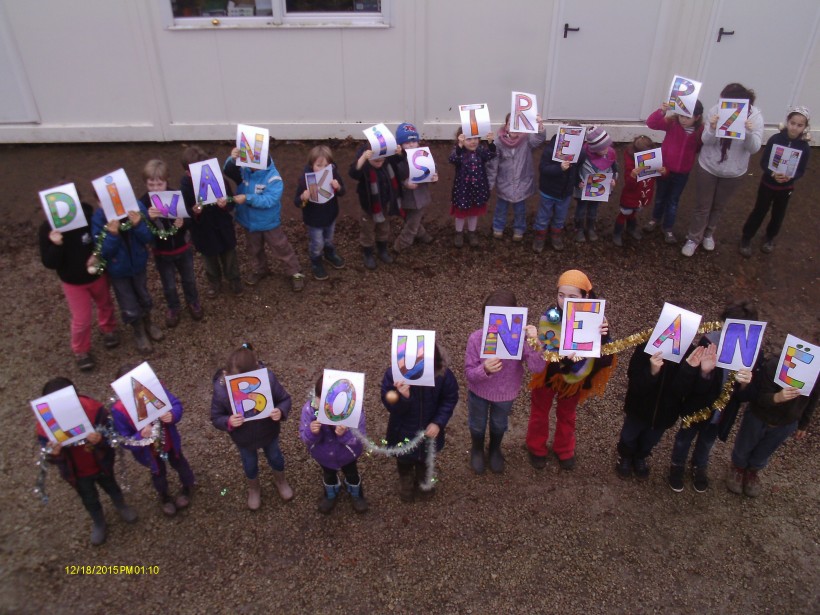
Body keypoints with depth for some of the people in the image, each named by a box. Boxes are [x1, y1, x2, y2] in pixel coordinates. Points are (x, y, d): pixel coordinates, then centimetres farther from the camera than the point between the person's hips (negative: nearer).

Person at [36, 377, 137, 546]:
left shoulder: (93, 408, -34)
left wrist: (101, 439, -46)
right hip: (76, 472, 0)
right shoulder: (44, 426, -30)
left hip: (101, 463, 0)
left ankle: (121, 507, 65)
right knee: (89, 500, 28)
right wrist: (54, 454, -40)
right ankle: (98, 523, 60)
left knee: (111, 487, 31)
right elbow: (50, 458, -16)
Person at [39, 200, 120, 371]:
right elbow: (49, 263, -21)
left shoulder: (88, 216, -23)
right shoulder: (48, 229, -23)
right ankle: (81, 351, 34)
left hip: (97, 274, 2)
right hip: (73, 281, -2)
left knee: (105, 305, 26)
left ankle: (108, 329, 58)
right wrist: (56, 245, -39)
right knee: (82, 319, 6)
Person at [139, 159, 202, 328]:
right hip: (161, 252, 0)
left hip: (182, 248, 0)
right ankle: (173, 308, 43)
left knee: (189, 279, 23)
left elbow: (190, 221, -11)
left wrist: (183, 223, -34)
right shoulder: (144, 202, -18)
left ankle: (193, 302, 49)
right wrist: (148, 218, -41)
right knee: (168, 285, 17)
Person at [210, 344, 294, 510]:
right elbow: (215, 418, -19)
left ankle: (280, 481, 64)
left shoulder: (268, 377, -34)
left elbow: (285, 399, -18)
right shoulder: (221, 389, -33)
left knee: (275, 457, 29)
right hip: (243, 438, 0)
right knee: (250, 465, 28)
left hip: (269, 432, 0)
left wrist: (281, 411, -40)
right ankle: (254, 490, 62)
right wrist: (228, 422, -40)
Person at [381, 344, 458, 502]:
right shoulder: (393, 375, -34)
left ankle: (423, 481, 65)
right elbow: (391, 407, -28)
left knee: (425, 457, 32)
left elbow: (450, 398, -12)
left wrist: (439, 422, -21)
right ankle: (406, 483, 63)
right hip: (404, 430, -1)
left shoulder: (443, 374, -30)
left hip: (429, 429, 1)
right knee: (405, 459, 29)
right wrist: (402, 397, -49)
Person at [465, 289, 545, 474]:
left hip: (506, 393, 1)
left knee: (499, 424, 30)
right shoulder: (476, 338, -30)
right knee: (477, 424, 27)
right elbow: (469, 373, -24)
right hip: (479, 391, -1)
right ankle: (477, 450, 60)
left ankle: (495, 449, 62)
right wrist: (484, 369, -46)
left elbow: (537, 368, -35)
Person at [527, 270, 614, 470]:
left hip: (575, 376, 2)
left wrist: (602, 337, -43)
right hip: (549, 372, -2)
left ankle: (564, 449, 52)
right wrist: (565, 356, -55)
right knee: (540, 411, 22)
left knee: (567, 414, 26)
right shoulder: (550, 317, -30)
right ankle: (537, 448, 48)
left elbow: (605, 357, -24)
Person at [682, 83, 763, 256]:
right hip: (708, 167, -1)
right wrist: (712, 128, -38)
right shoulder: (716, 110, -19)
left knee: (719, 206, 21)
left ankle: (708, 234, 45)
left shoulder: (755, 116, -18)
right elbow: (706, 141, -16)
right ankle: (694, 238, 31)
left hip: (734, 172, 1)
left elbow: (754, 148, -18)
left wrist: (750, 132, -39)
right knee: (702, 206, 11)